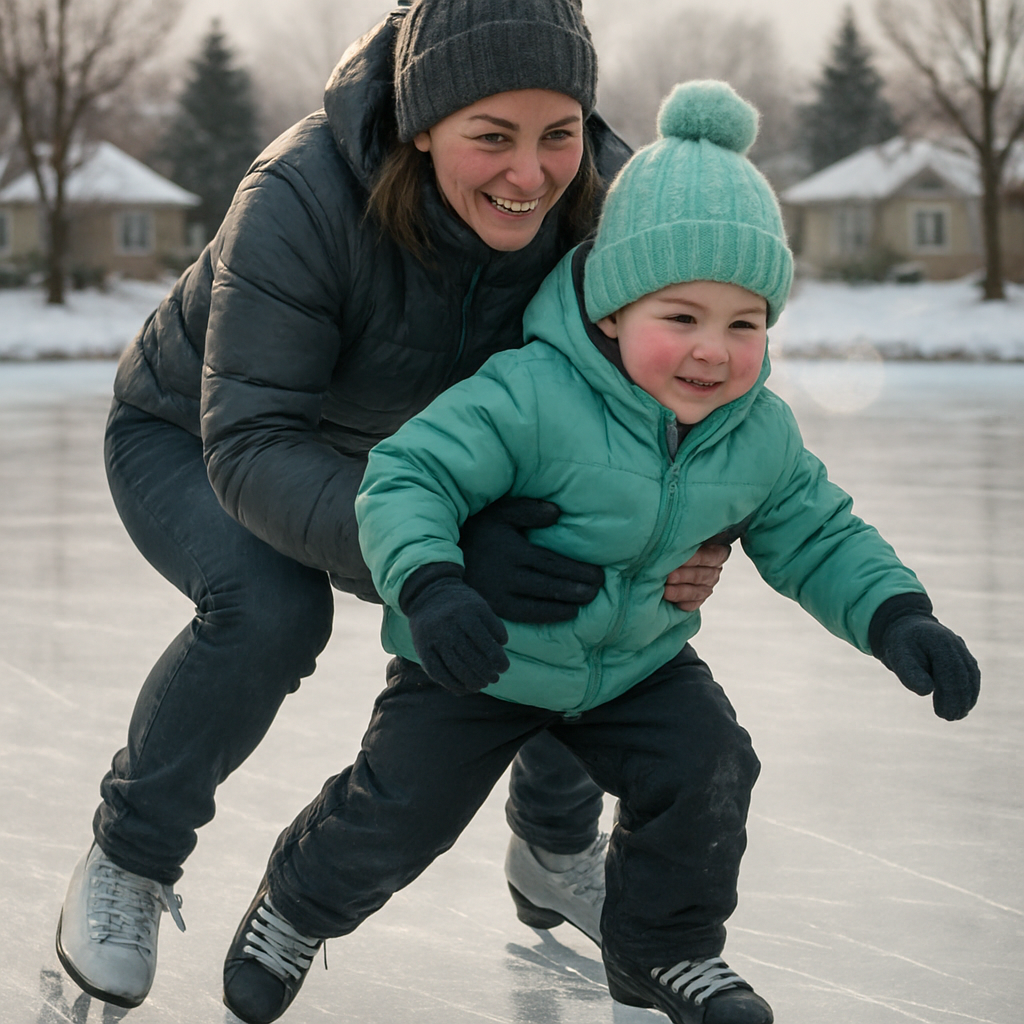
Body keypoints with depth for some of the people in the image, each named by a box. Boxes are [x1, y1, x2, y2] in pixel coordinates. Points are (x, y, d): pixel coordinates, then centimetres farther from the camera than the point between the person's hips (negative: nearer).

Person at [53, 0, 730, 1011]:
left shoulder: (604, 197, -27)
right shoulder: (303, 197, -41)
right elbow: (252, 447, -43)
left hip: (389, 453, 5)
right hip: (192, 438, -4)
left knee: (587, 583, -11)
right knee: (270, 603, -33)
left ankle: (556, 850, 16)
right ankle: (128, 861, -8)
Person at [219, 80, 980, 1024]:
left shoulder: (761, 435, -12)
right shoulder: (528, 397, -31)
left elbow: (817, 538, 0)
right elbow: (408, 477, -32)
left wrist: (897, 617, -16)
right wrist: (430, 585, -50)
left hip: (638, 662, 4)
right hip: (479, 659, -4)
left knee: (706, 766, -12)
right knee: (402, 809, -7)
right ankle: (300, 903, 27)